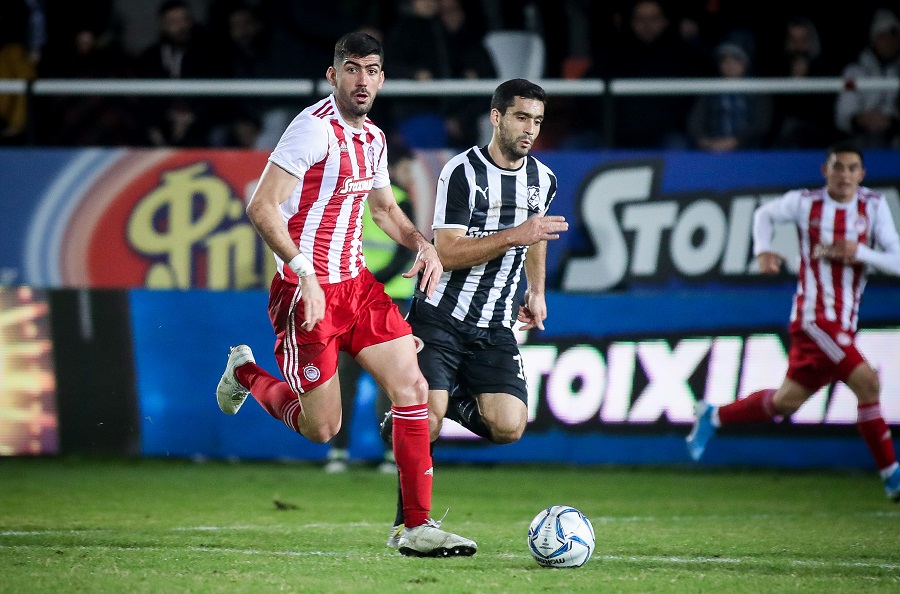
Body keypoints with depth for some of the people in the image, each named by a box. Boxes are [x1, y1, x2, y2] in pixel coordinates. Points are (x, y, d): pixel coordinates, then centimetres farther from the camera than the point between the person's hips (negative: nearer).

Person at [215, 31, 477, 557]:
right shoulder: (316, 127, -16)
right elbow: (262, 207, -21)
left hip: (358, 284, 7)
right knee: (321, 429, -1)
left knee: (413, 386, -6)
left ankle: (418, 527, -2)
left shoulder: (374, 138, 10)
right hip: (307, 291, -7)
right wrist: (305, 274, -28)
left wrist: (422, 243, 9)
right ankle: (246, 374, 29)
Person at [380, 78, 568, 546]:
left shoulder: (543, 180, 6)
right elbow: (447, 253, -20)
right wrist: (515, 235, -26)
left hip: (494, 329, 5)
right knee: (427, 418, -19)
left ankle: (451, 401, 19)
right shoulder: (463, 172, -13)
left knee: (508, 427, -12)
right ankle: (407, 522, 0)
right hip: (439, 318, -5)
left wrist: (537, 292, 23)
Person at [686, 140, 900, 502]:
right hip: (814, 316, -5)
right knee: (866, 382, -19)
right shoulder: (805, 203, -2)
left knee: (787, 401, 11)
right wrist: (762, 251, 1)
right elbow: (765, 214, 18)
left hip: (844, 323, 5)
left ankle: (713, 417, 32)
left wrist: (860, 252, -18)